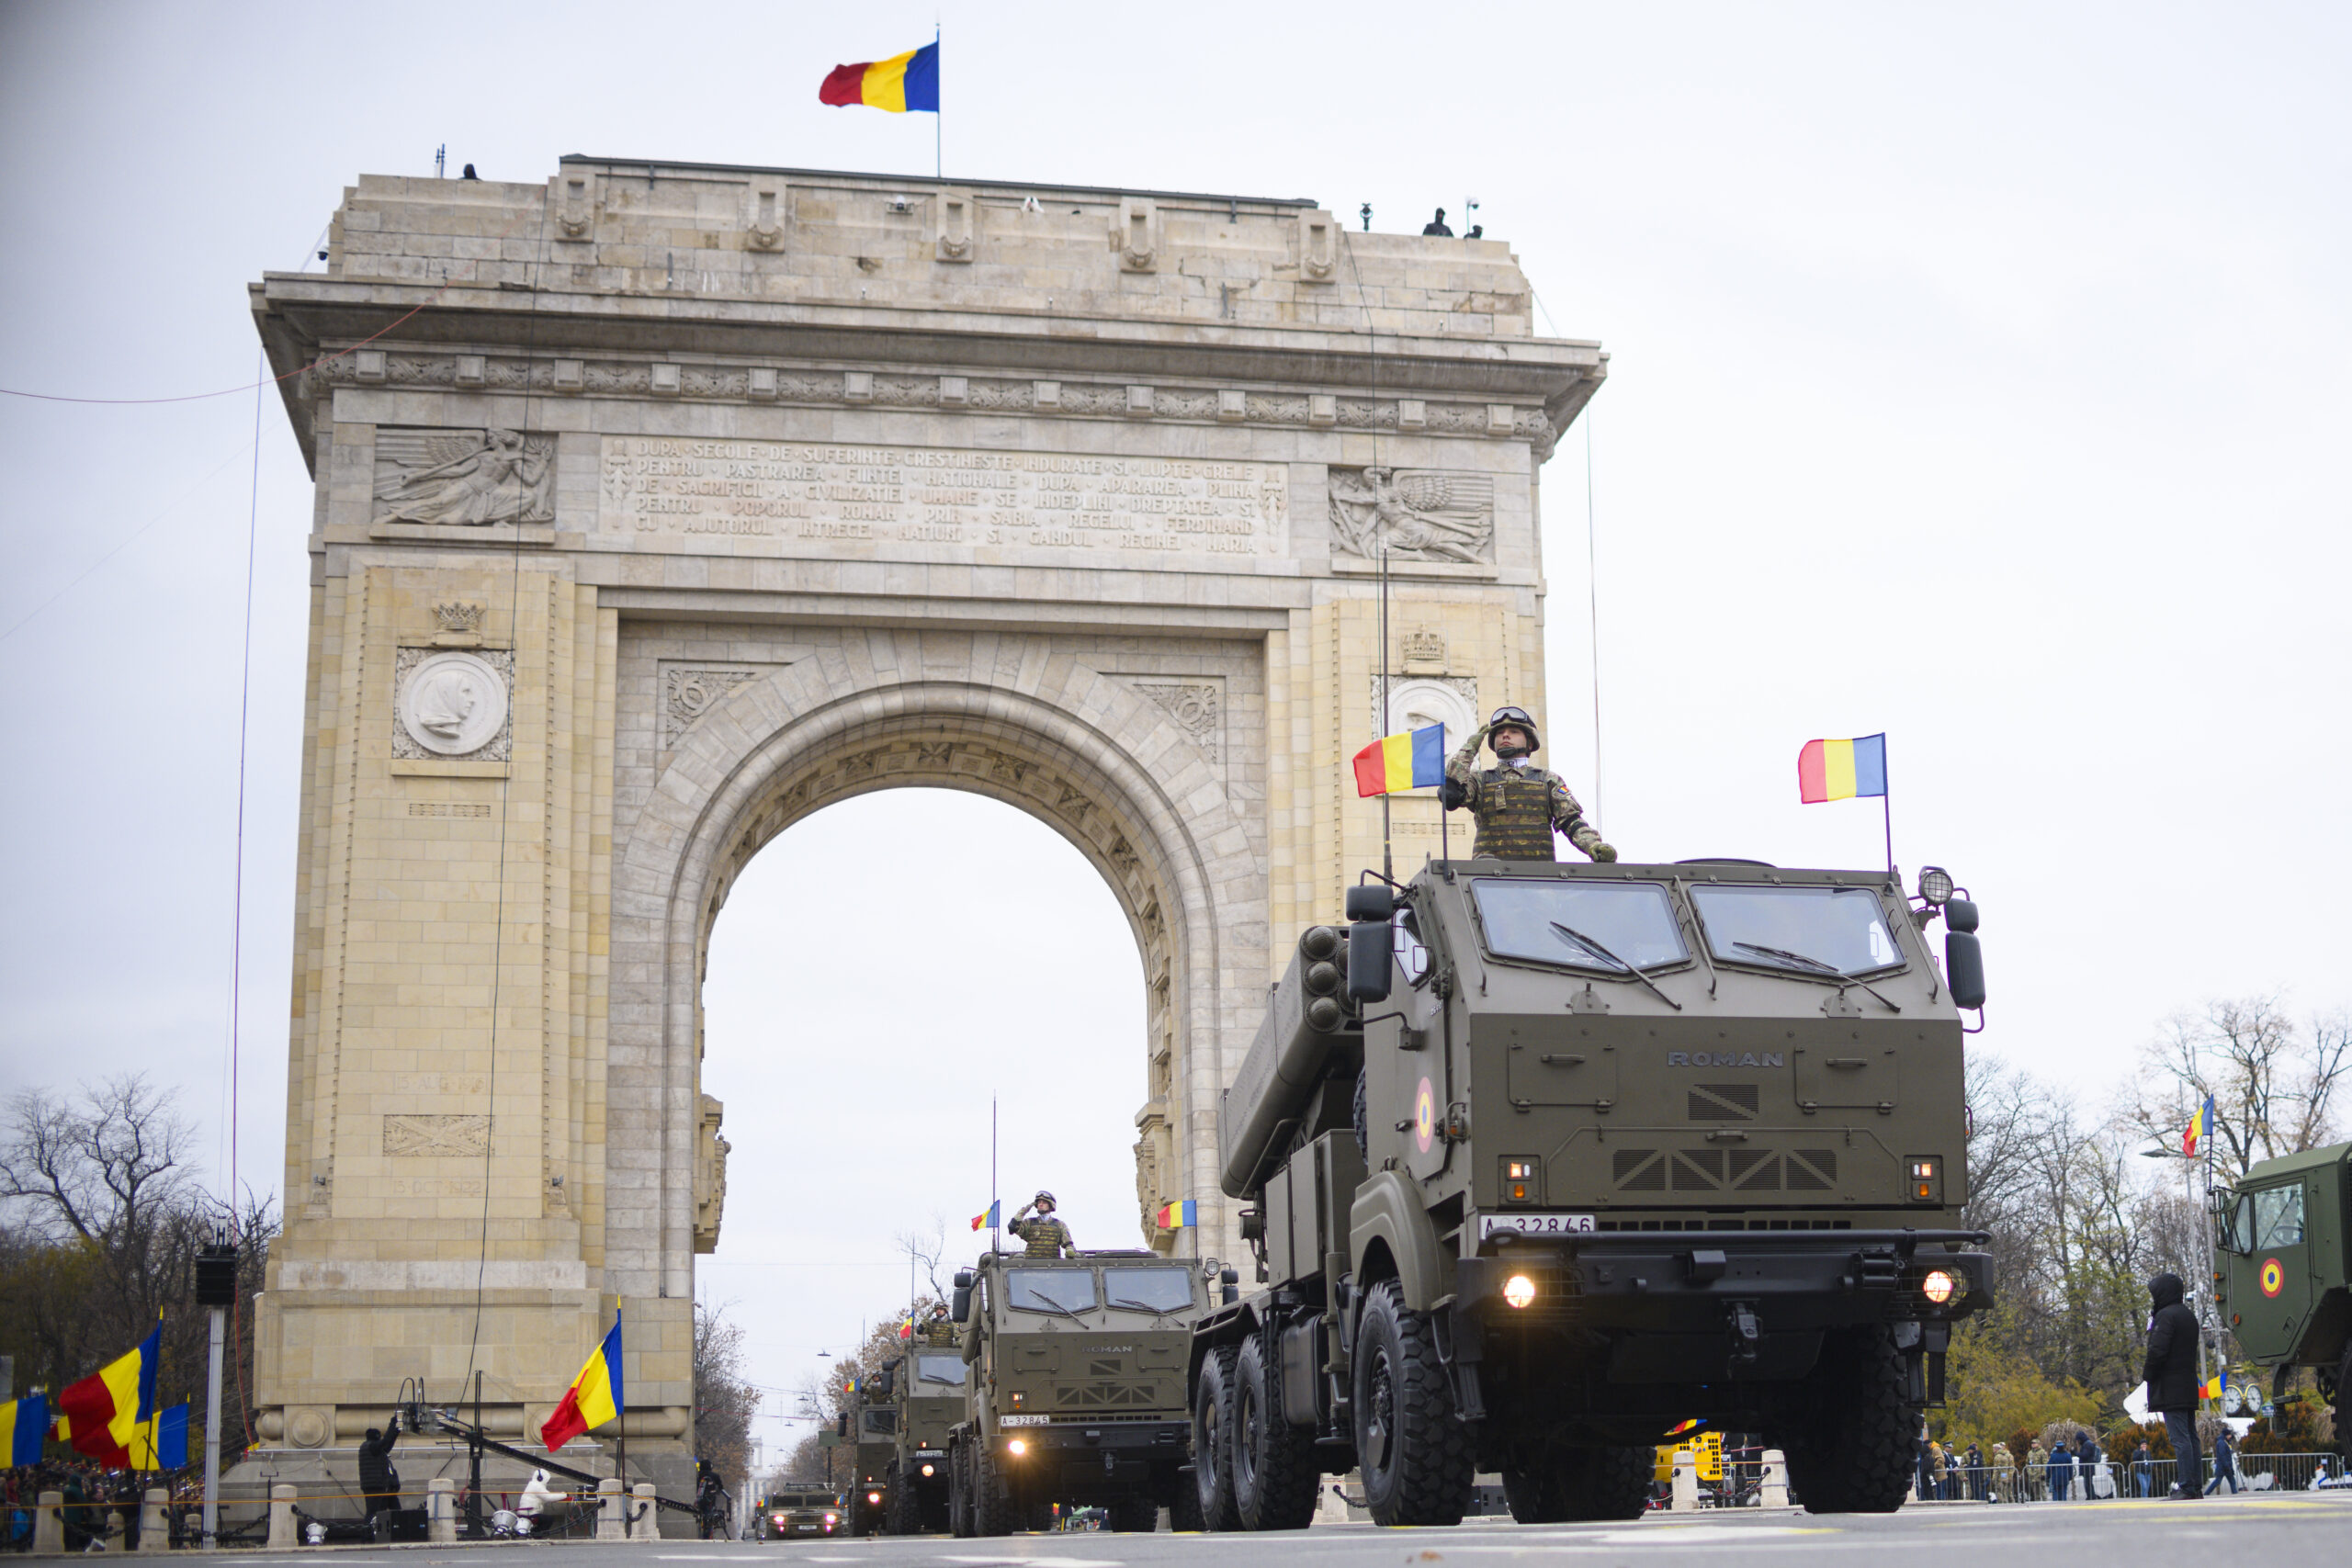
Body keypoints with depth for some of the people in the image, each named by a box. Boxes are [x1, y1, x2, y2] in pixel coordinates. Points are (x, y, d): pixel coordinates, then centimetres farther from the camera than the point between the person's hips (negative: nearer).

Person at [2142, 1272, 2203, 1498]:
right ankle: (2197, 1486, 10)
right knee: (2190, 1436, 9)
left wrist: (2147, 1375, -4)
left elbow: (2157, 1350, -19)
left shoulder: (2166, 1315, -12)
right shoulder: (2188, 1315, 18)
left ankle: (2186, 1487, -15)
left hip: (2170, 1389, -9)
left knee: (2180, 1438, -11)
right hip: (2189, 1387, 9)